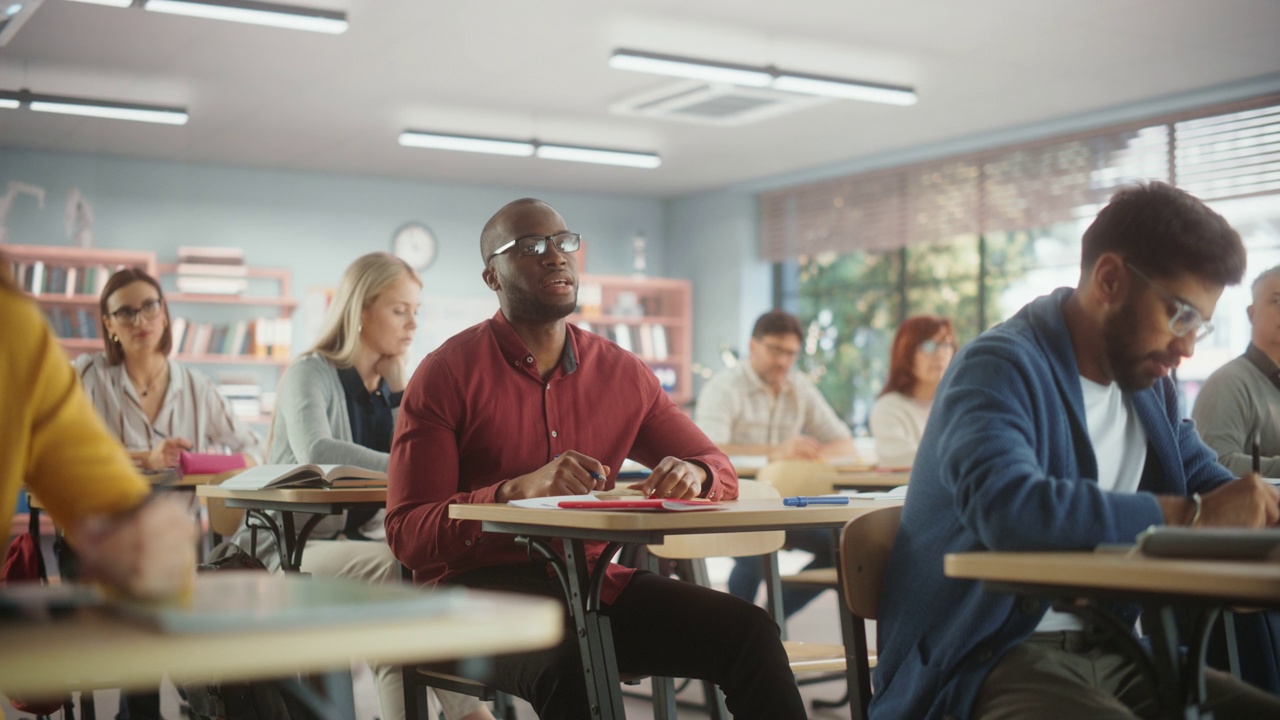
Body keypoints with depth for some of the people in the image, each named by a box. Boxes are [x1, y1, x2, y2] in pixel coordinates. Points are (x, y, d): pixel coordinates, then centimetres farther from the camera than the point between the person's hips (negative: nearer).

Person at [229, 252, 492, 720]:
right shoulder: (310, 374, -8)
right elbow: (315, 452, -31)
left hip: (362, 540, 6)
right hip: (292, 544, -5)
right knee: (404, 567, -31)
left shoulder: (390, 384, 11)